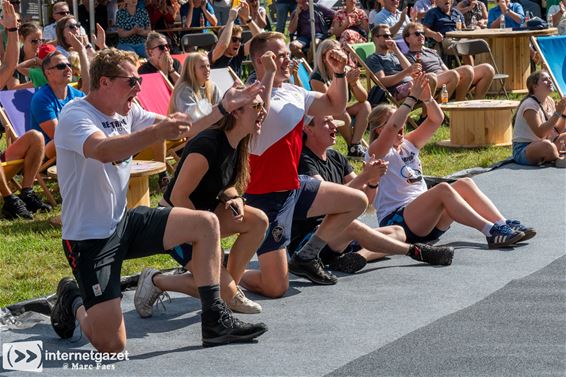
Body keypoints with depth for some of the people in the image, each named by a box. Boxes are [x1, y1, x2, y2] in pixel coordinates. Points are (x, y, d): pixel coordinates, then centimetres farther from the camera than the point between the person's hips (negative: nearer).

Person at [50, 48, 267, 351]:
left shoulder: (127, 113, 5)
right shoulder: (75, 116, -18)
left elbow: (185, 129, 7)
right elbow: (103, 150, -40)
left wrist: (224, 108, -6)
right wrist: (158, 132, -52)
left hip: (124, 222, 8)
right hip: (89, 237, -8)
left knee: (205, 224, -5)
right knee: (110, 345, -15)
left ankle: (215, 322, 0)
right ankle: (73, 300, 20)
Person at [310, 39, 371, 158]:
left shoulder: (347, 72, -6)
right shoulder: (317, 78, -21)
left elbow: (363, 98, -12)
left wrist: (354, 83, -32)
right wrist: (346, 81, -39)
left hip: (339, 113, 6)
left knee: (365, 105, -14)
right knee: (342, 114, -34)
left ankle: (356, 145, -24)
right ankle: (352, 146, -13)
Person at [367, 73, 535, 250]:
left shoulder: (408, 144, 19)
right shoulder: (377, 151, -3)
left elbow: (436, 119, 10)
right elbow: (392, 127, -24)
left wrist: (427, 99, -9)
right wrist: (412, 98, -20)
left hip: (425, 219, 8)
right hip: (395, 220, -8)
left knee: (464, 184, -11)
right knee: (442, 189, -30)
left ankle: (504, 225, -22)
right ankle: (491, 231, -37)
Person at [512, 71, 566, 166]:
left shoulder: (550, 102, 9)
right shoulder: (529, 104, -17)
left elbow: (557, 131, 11)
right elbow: (540, 133, -27)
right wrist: (558, 112, -27)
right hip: (522, 150, -9)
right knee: (547, 145, -37)